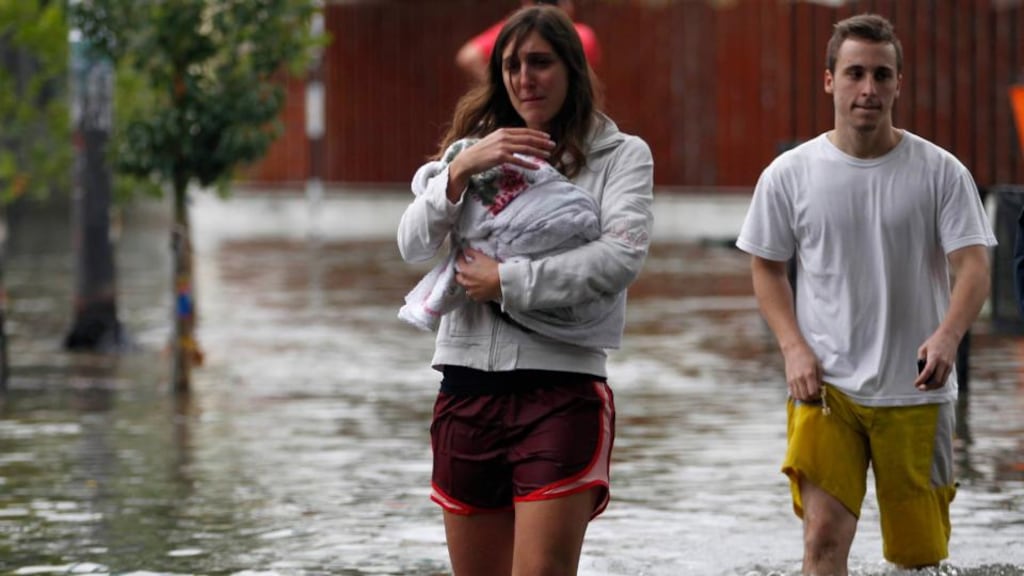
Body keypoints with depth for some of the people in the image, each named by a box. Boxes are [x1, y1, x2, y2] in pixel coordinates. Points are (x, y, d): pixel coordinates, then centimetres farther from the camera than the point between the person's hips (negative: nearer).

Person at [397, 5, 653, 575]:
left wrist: (506, 281, -13)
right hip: (467, 390, 4)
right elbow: (413, 244, 2)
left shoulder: (621, 154, 4)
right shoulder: (478, 151, 14)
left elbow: (622, 256, -13)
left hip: (563, 392, -4)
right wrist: (461, 170, -14)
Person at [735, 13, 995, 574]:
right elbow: (766, 267, 10)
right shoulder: (789, 175, 1)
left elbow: (973, 266, -7)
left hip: (915, 392, 0)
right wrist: (794, 347, -6)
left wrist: (948, 336, -27)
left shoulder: (941, 172, -2)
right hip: (824, 385, 0)